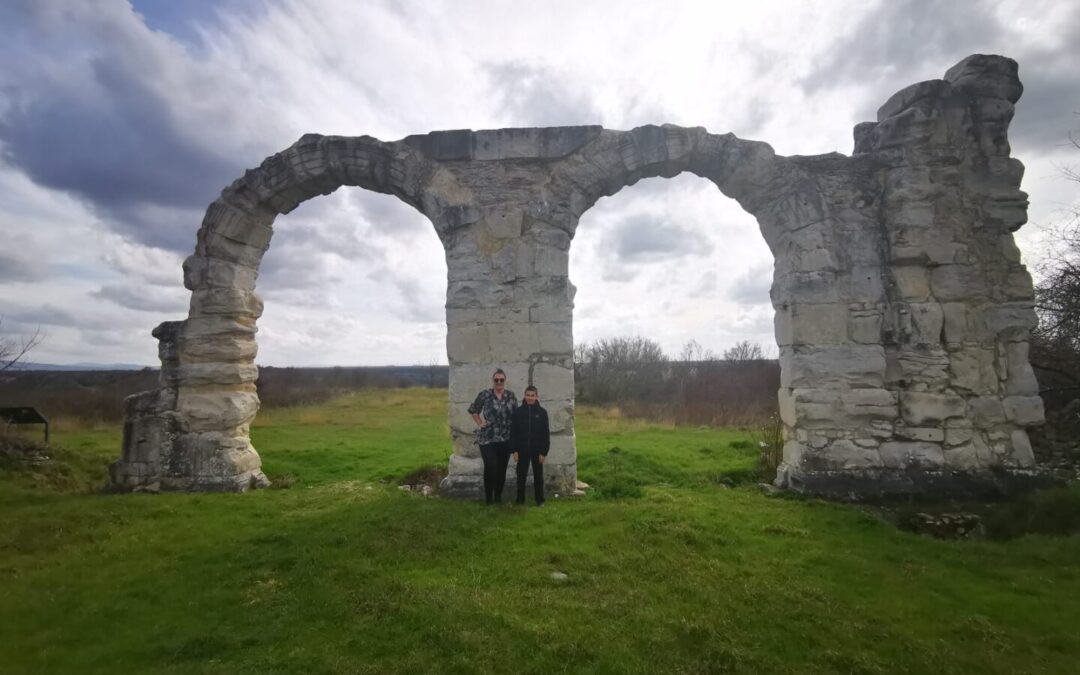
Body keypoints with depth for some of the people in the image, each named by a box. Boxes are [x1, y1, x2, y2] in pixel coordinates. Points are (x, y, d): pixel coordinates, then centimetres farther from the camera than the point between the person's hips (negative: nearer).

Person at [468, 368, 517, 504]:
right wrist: (480, 423, 2)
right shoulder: (484, 395, -3)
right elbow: (473, 410, 8)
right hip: (487, 438, -3)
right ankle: (488, 497, 5)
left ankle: (498, 496, 23)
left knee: (501, 468, 7)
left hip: (506, 439, 3)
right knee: (490, 466, -13)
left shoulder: (511, 396, 5)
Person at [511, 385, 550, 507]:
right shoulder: (518, 412, -2)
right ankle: (520, 500, 21)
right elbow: (513, 432, -1)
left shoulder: (542, 412, -3)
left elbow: (546, 434, -3)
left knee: (538, 476, 9)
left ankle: (540, 500, 21)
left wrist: (544, 452, -7)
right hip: (522, 450, 1)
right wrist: (514, 450, -7)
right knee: (521, 476, 8)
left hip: (537, 450, 0)